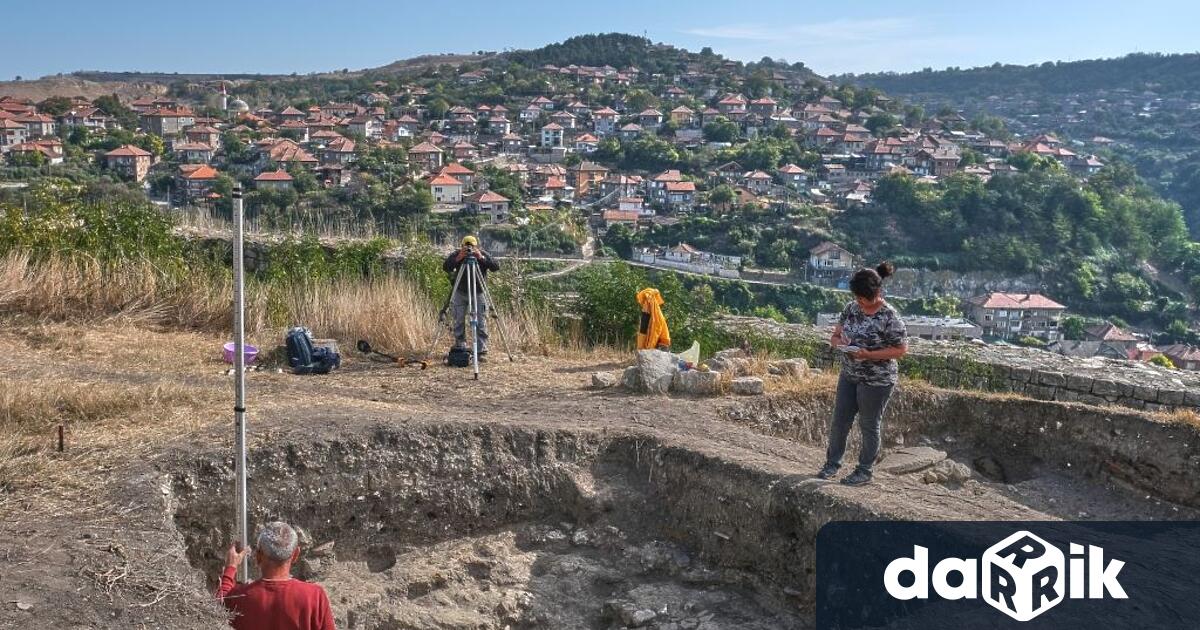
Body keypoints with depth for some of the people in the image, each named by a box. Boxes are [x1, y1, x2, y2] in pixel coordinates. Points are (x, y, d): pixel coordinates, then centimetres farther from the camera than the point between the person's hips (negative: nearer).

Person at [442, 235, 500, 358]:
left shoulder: (483, 254, -10)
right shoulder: (456, 254, -10)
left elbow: (496, 267, -22)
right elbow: (445, 267, -22)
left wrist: (481, 258, -34)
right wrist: (458, 258, -37)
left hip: (478, 293, -1)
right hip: (460, 293, 1)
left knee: (481, 323, -5)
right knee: (459, 322, 3)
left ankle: (482, 351, -1)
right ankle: (459, 349, 12)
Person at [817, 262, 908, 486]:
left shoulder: (889, 317, -19)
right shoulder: (851, 308, 0)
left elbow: (901, 349, -15)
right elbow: (835, 335, 10)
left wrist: (870, 355, -25)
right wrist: (838, 341, -15)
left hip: (876, 381, -6)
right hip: (849, 375, 6)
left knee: (869, 426, 8)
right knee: (839, 421, 11)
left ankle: (864, 471, 22)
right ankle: (832, 463, 27)